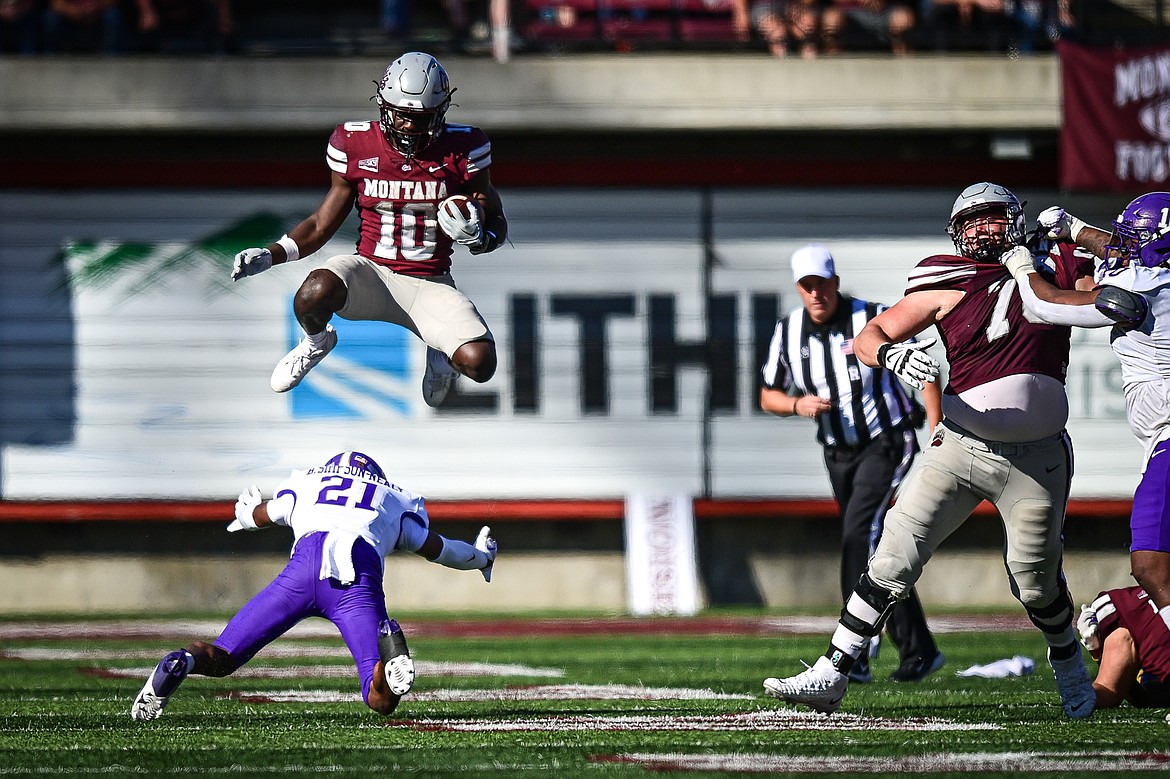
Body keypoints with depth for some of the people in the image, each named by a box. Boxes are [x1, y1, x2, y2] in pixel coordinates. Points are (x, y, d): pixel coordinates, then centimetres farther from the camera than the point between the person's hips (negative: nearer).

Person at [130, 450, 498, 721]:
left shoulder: (304, 484, 36)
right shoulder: (394, 501, 34)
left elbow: (259, 515, 56)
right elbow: (437, 548, 45)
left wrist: (247, 513, 82)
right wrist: (480, 557, 68)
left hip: (305, 565, 1)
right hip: (360, 577, -1)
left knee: (221, 657, 10)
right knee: (381, 701, -7)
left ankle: (181, 662, -27)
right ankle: (387, 649, -42)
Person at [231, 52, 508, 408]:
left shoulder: (462, 149, -4)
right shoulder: (357, 145, -2)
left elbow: (496, 219, 6)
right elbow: (322, 224, 8)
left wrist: (479, 237, -20)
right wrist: (270, 255, -7)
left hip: (430, 286, 0)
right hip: (371, 272, 0)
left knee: (479, 363, -26)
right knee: (316, 292, -37)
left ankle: (442, 354, 16)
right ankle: (316, 340, 5)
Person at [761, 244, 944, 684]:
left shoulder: (874, 321, -12)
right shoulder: (788, 333, 2)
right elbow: (768, 397, 11)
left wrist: (937, 439, -18)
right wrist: (798, 404, -12)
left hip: (886, 444, -6)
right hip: (838, 454, 6)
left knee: (858, 536, -21)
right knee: (879, 554, 10)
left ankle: (854, 656, -24)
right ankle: (918, 652, 19)